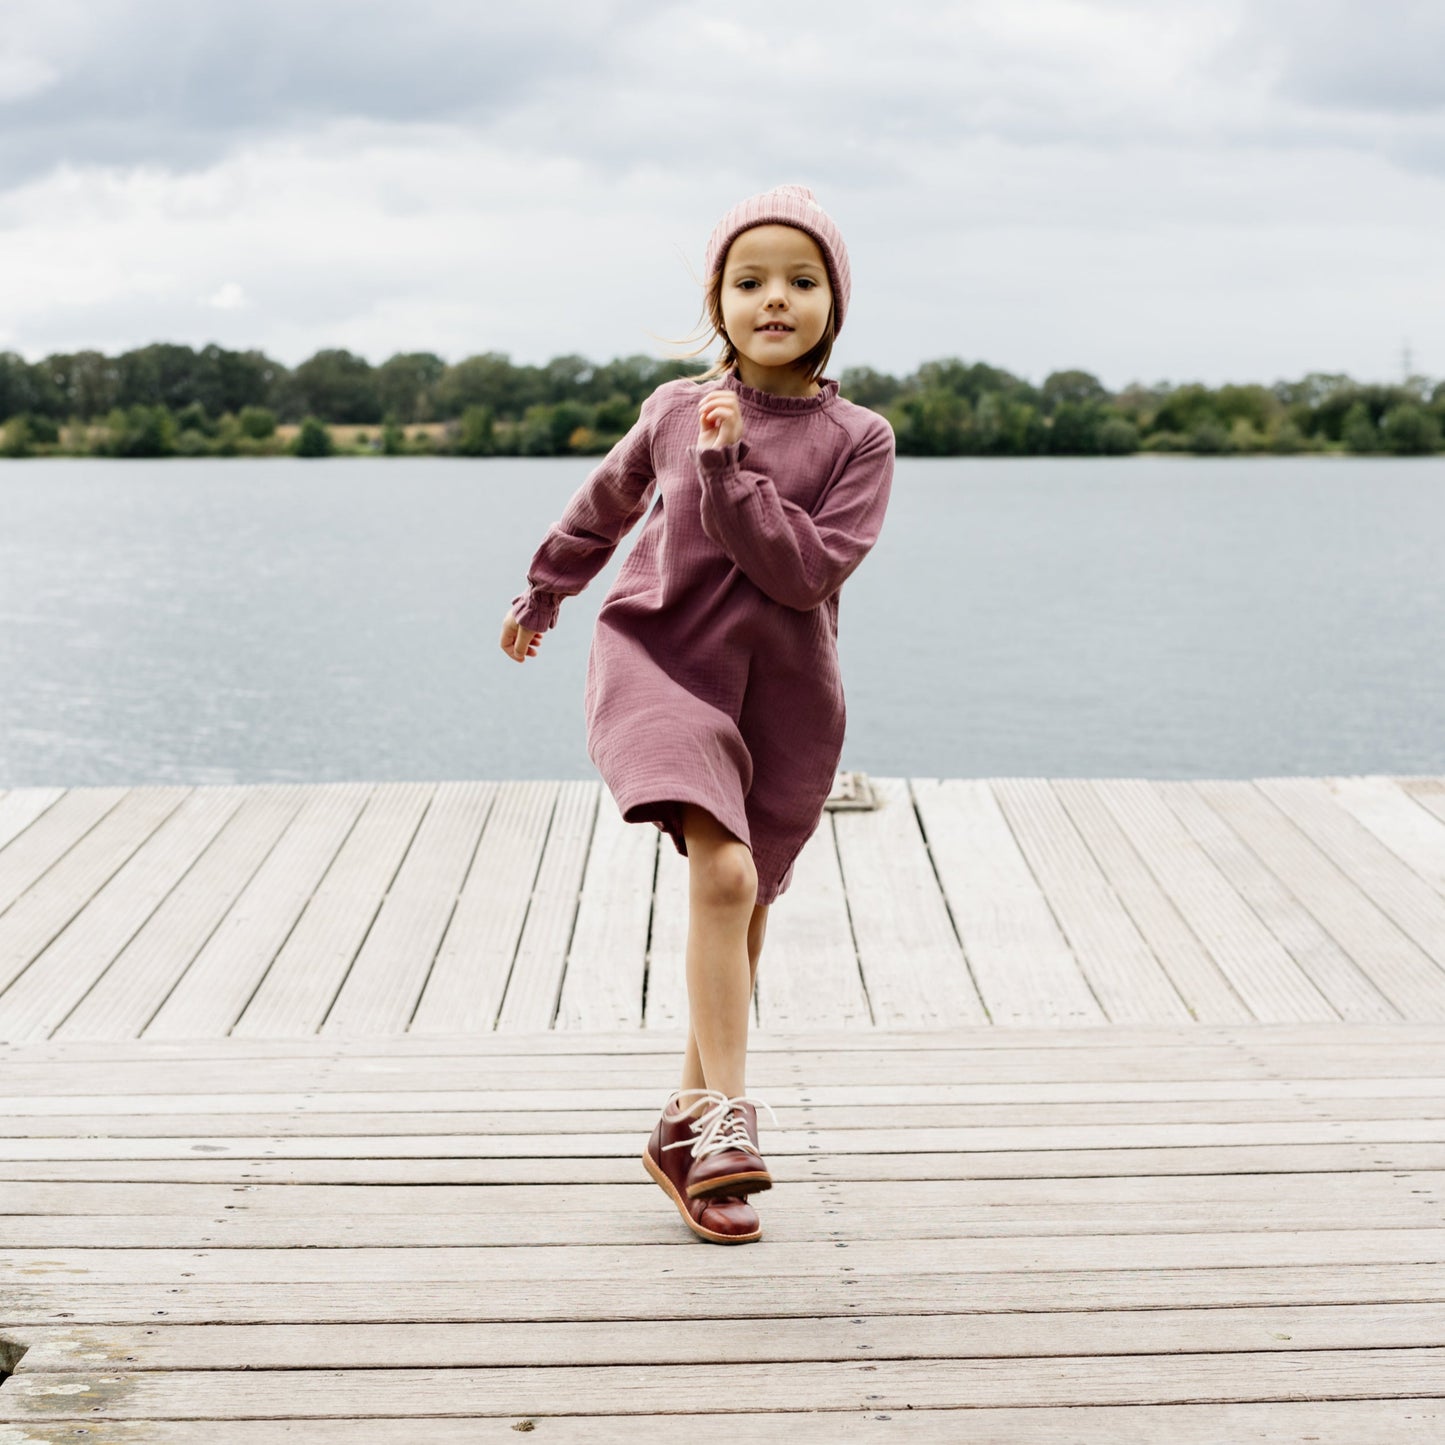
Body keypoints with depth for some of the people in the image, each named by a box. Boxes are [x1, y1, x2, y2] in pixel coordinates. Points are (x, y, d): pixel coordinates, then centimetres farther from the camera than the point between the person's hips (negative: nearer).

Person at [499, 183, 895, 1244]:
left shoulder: (858, 439, -1)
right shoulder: (675, 411, 3)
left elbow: (813, 568, -15)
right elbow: (606, 503, 23)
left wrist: (727, 475, -20)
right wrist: (544, 592, 35)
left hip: (783, 694, 1)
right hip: (660, 658, -1)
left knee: (744, 910, 10)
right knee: (723, 872, -24)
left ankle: (687, 1130, 26)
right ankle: (725, 1119, -21)